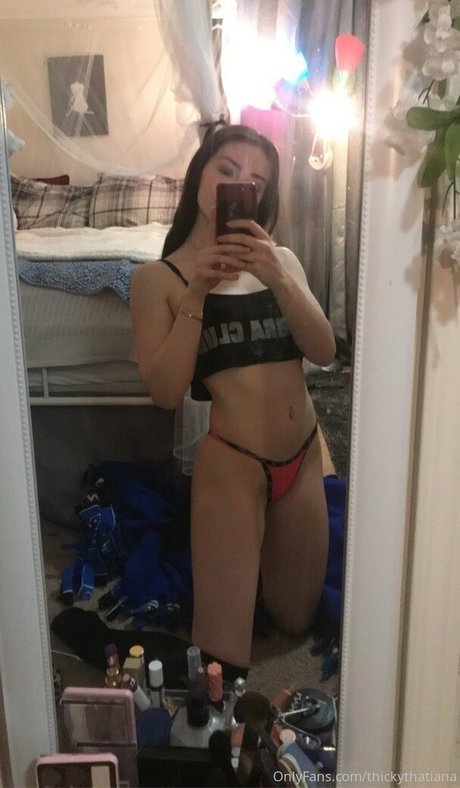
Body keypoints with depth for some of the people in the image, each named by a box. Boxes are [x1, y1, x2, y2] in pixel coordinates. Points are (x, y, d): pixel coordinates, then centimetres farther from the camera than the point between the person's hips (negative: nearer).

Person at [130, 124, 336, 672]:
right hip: (231, 464, -5)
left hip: (304, 458, 5)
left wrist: (277, 277, -21)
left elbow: (324, 352, -6)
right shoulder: (157, 278, -5)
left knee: (295, 619, 21)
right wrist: (196, 293, -22)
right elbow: (165, 392, -14)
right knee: (222, 655, 0)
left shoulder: (279, 260, 6)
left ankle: (248, 561, 46)